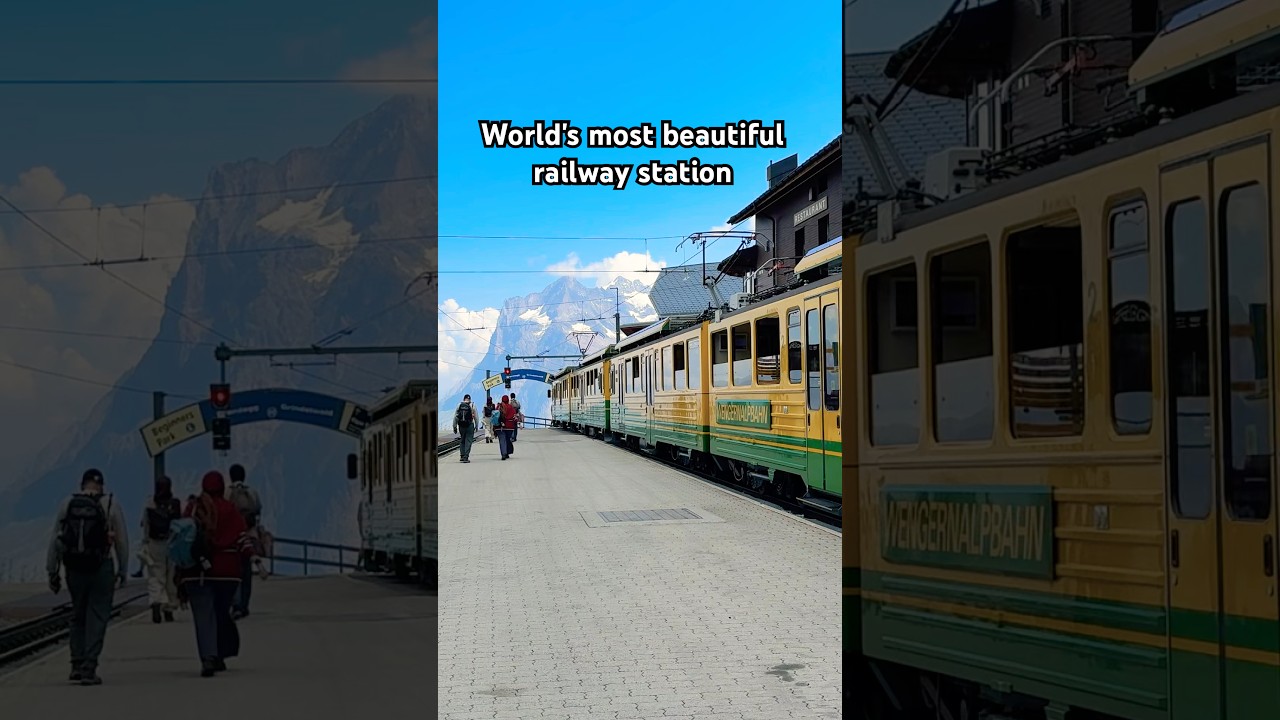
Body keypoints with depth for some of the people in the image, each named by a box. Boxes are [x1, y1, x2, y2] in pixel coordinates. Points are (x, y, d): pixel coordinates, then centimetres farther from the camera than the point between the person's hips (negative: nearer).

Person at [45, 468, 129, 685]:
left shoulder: (67, 504, 4)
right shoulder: (110, 506, -2)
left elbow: (55, 541, 4)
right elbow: (122, 542, -2)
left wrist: (52, 571, 9)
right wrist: (122, 571, 7)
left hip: (74, 568, 3)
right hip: (101, 568, -3)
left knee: (78, 616, 17)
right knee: (97, 617, 2)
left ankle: (77, 665, 14)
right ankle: (88, 669, -4)